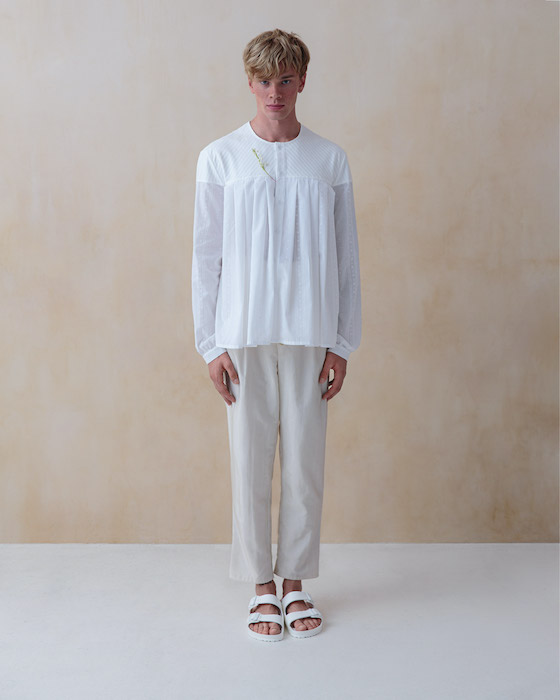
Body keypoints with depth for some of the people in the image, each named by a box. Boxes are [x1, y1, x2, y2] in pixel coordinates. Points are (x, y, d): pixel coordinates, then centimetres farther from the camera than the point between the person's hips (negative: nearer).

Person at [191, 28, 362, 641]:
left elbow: (346, 258, 7)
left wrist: (342, 342, 3)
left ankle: (295, 582, 21)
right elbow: (205, 257, 3)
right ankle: (261, 586, 19)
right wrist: (211, 344, -2)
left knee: (305, 462, 6)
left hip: (309, 334, 1)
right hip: (245, 334, -1)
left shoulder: (330, 160, 6)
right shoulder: (220, 158, 3)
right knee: (250, 460, 4)